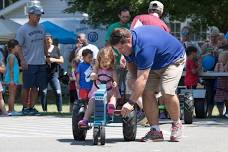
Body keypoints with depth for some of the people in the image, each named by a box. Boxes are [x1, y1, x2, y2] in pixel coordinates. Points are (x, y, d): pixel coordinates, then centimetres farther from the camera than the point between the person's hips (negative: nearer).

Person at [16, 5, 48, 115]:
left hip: (41, 63, 5)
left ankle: (32, 107, 13)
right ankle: (25, 107, 10)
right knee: (27, 87, 1)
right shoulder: (22, 30, -8)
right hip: (29, 64, -5)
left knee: (35, 87, 7)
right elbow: (18, 46, -8)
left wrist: (47, 56, 18)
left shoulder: (41, 28, 10)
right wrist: (22, 60, -18)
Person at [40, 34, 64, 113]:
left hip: (54, 74, 1)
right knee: (43, 93, -1)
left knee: (58, 92, -8)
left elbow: (62, 60, 10)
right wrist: (44, 59, -13)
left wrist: (54, 60, -9)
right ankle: (44, 110, 7)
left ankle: (60, 110, -4)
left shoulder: (56, 49, 10)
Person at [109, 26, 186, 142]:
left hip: (173, 60, -8)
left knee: (168, 93, -23)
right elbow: (130, 63, 8)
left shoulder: (144, 47, -40)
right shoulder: (127, 42, -12)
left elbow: (142, 78, -42)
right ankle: (155, 130, -8)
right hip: (154, 64, 8)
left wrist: (131, 103, -42)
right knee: (147, 92, -11)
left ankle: (177, 125, 2)